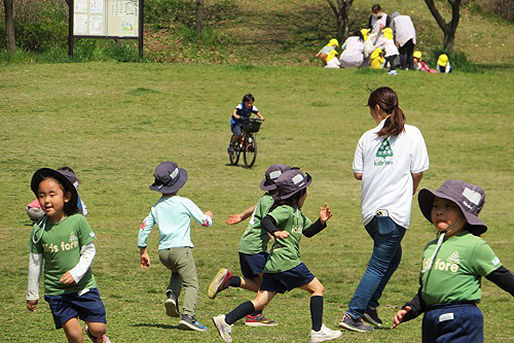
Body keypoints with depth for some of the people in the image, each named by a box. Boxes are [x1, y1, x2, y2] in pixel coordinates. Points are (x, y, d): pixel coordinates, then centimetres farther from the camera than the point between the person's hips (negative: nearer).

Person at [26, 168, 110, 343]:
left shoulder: (78, 221, -9)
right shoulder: (39, 230, -5)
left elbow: (89, 251, -4)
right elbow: (35, 263, 5)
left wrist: (75, 273, -18)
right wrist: (32, 295, 11)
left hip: (84, 286, 0)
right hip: (56, 291, 0)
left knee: (98, 327, 0)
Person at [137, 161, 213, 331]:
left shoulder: (156, 207, 11)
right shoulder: (184, 203, -4)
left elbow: (144, 229, 13)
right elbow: (205, 222, 1)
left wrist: (143, 253, 23)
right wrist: (208, 215, 25)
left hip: (163, 252, 6)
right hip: (181, 249, -6)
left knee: (177, 272, 32)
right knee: (191, 284, -4)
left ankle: (171, 294, 4)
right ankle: (188, 316, -22)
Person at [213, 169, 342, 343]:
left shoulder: (297, 212, 21)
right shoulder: (285, 210, -10)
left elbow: (308, 231, 30)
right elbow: (266, 221, -24)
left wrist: (321, 221, 13)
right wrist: (276, 231, -43)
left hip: (273, 264, 9)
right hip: (287, 262, -9)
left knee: (261, 301, 4)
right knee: (317, 288, 2)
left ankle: (225, 320, -6)